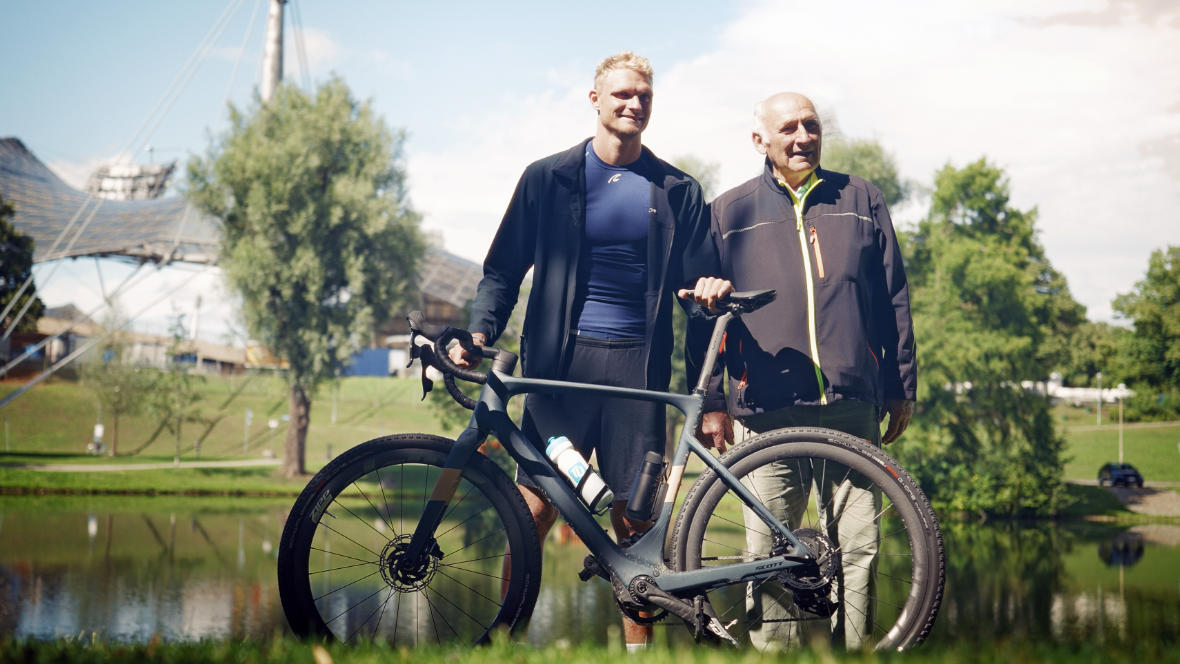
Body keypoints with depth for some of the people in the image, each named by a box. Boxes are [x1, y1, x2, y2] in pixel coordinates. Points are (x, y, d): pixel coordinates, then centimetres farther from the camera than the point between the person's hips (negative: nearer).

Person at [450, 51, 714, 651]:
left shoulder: (676, 191, 13)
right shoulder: (548, 178, 9)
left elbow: (697, 284, 16)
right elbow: (504, 268, 10)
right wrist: (480, 332, -6)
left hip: (639, 361, 1)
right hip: (563, 359, -1)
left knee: (635, 515, 2)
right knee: (535, 506, -6)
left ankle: (637, 647, 12)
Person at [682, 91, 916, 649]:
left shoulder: (861, 201, 14)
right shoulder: (730, 213, 11)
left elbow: (894, 303, 16)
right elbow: (705, 311, 10)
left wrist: (901, 389, 12)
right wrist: (711, 403, 5)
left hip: (852, 407, 1)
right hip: (766, 411, -1)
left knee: (858, 545, 1)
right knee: (768, 553, 1)